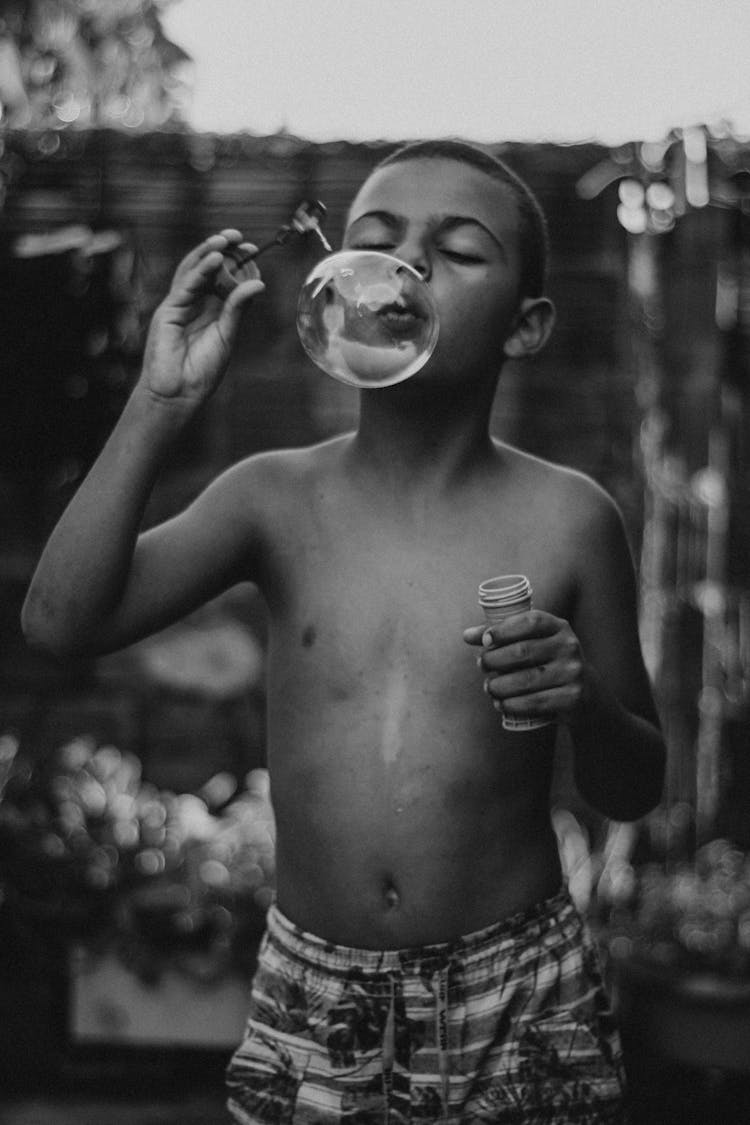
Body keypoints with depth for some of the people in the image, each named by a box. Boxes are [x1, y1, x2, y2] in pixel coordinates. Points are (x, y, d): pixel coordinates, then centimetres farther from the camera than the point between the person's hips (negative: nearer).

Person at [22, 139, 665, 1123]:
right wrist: (161, 406, -21)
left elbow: (634, 790, 3)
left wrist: (584, 702, -19)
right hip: (312, 997, 1)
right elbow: (61, 622, -16)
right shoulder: (276, 499, -3)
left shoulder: (565, 519, -6)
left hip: (521, 1004, -1)